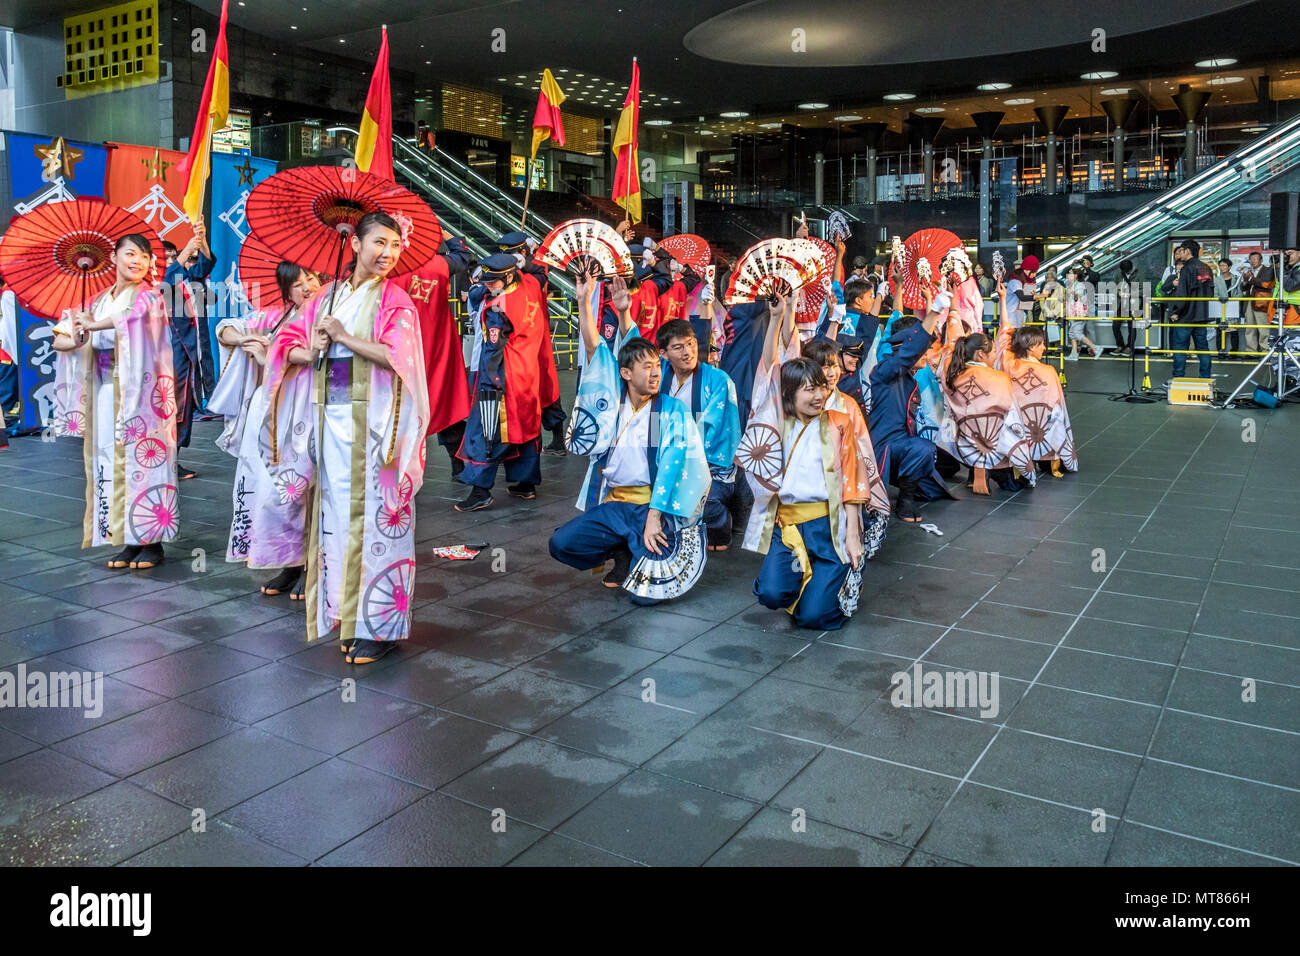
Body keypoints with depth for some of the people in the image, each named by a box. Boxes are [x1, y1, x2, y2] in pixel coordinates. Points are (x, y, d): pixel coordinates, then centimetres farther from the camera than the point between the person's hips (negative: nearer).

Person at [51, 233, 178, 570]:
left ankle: (151, 541, 0)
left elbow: (134, 317, -23)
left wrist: (93, 325, -22)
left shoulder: (149, 296, 1)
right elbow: (59, 339, 12)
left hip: (139, 392, -5)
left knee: (140, 458, -6)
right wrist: (74, 339, -9)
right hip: (105, 393, 5)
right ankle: (128, 541, 10)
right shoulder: (99, 301, 17)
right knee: (111, 462, 3)